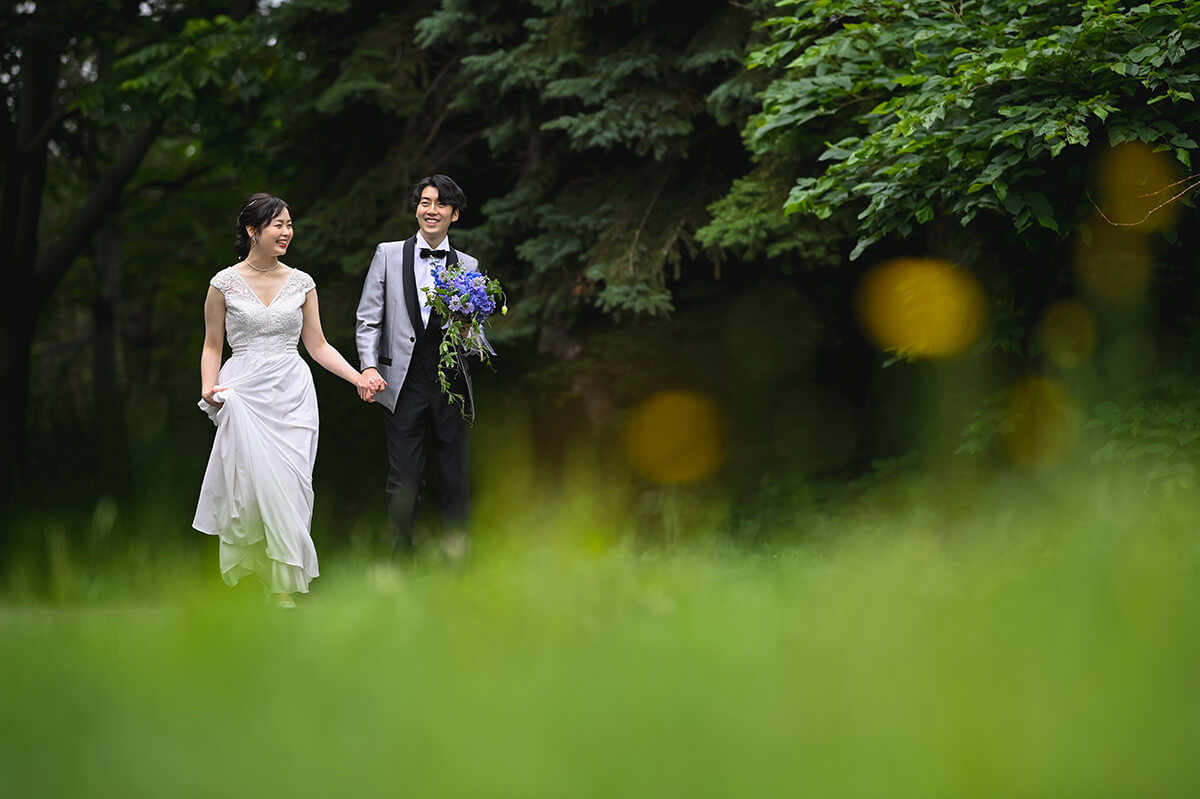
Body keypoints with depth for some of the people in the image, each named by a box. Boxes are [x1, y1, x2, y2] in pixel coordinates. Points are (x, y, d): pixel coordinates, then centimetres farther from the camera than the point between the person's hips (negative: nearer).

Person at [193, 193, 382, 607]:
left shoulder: (301, 283, 8)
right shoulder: (225, 283, 2)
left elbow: (317, 345, 11)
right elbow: (212, 345, 7)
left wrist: (359, 378, 1)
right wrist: (209, 387, -9)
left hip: (291, 394, 2)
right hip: (245, 394, -2)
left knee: (287, 485, -4)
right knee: (249, 483, -7)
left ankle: (284, 584, 1)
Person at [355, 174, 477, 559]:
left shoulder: (468, 266, 11)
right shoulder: (388, 254, 8)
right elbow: (368, 320, 5)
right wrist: (368, 366, -7)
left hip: (451, 383, 2)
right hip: (404, 383, -2)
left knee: (454, 480, 4)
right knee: (405, 480, -4)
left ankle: (456, 559, 13)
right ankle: (402, 560, 7)